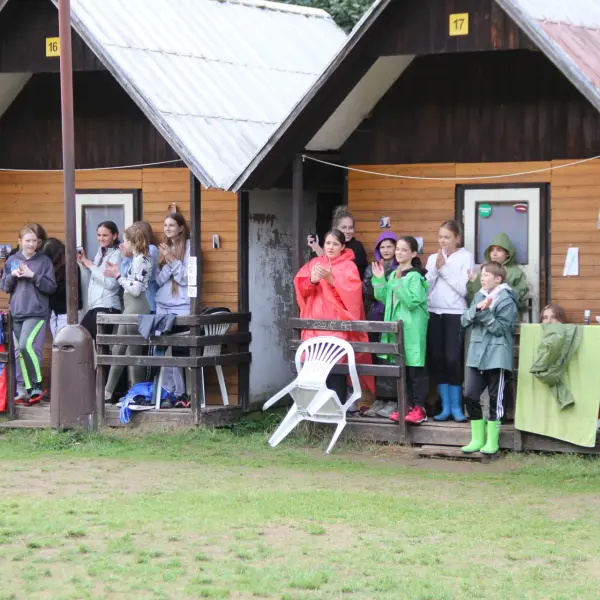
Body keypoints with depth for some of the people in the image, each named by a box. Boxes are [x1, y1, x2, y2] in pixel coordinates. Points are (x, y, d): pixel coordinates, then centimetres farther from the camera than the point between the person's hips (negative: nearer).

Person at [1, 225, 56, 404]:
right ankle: (29, 389, 13)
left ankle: (37, 385, -12)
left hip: (37, 313, -5)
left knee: (26, 346, -23)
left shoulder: (44, 261, 0)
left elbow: (52, 287, -4)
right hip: (17, 314, 5)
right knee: (22, 352, 6)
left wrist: (33, 276, -14)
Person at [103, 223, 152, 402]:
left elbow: (135, 289, -20)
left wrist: (118, 275, -15)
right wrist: (117, 272, 14)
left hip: (136, 308, -10)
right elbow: (132, 283, 10)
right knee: (118, 349, 11)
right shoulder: (138, 259, 13)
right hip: (130, 309, 10)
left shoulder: (140, 260, -15)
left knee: (133, 352, -5)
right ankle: (107, 392, 15)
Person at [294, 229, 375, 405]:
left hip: (337, 323, -3)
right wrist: (312, 281, -15)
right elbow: (302, 289, 5)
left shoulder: (348, 267, 4)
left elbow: (351, 292, -10)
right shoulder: (314, 263, 15)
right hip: (316, 323, 3)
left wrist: (331, 279, -20)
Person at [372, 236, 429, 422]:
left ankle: (419, 408, -1)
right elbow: (384, 298, 14)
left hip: (412, 328, -8)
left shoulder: (415, 276, -10)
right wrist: (379, 280, 3)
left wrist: (399, 285, -23)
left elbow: (413, 302, -18)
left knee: (415, 368, -4)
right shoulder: (393, 275, 14)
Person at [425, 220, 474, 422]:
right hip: (434, 313, 4)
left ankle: (456, 407, 1)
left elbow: (464, 289, -12)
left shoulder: (466, 257, -2)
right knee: (437, 359, 2)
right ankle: (445, 407, 9)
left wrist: (444, 269, -11)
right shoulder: (432, 258, 12)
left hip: (455, 314, -4)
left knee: (453, 359, -8)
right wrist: (435, 268, -7)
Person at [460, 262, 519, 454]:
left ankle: (492, 441, 9)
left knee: (495, 399, 1)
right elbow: (465, 321, 4)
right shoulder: (479, 296, 11)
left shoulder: (506, 301, -9)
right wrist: (476, 308, -13)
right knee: (470, 396, 5)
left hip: (497, 356, -6)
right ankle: (477, 439, 15)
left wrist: (485, 312, -20)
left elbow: (501, 328, -13)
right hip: (477, 354, 7)